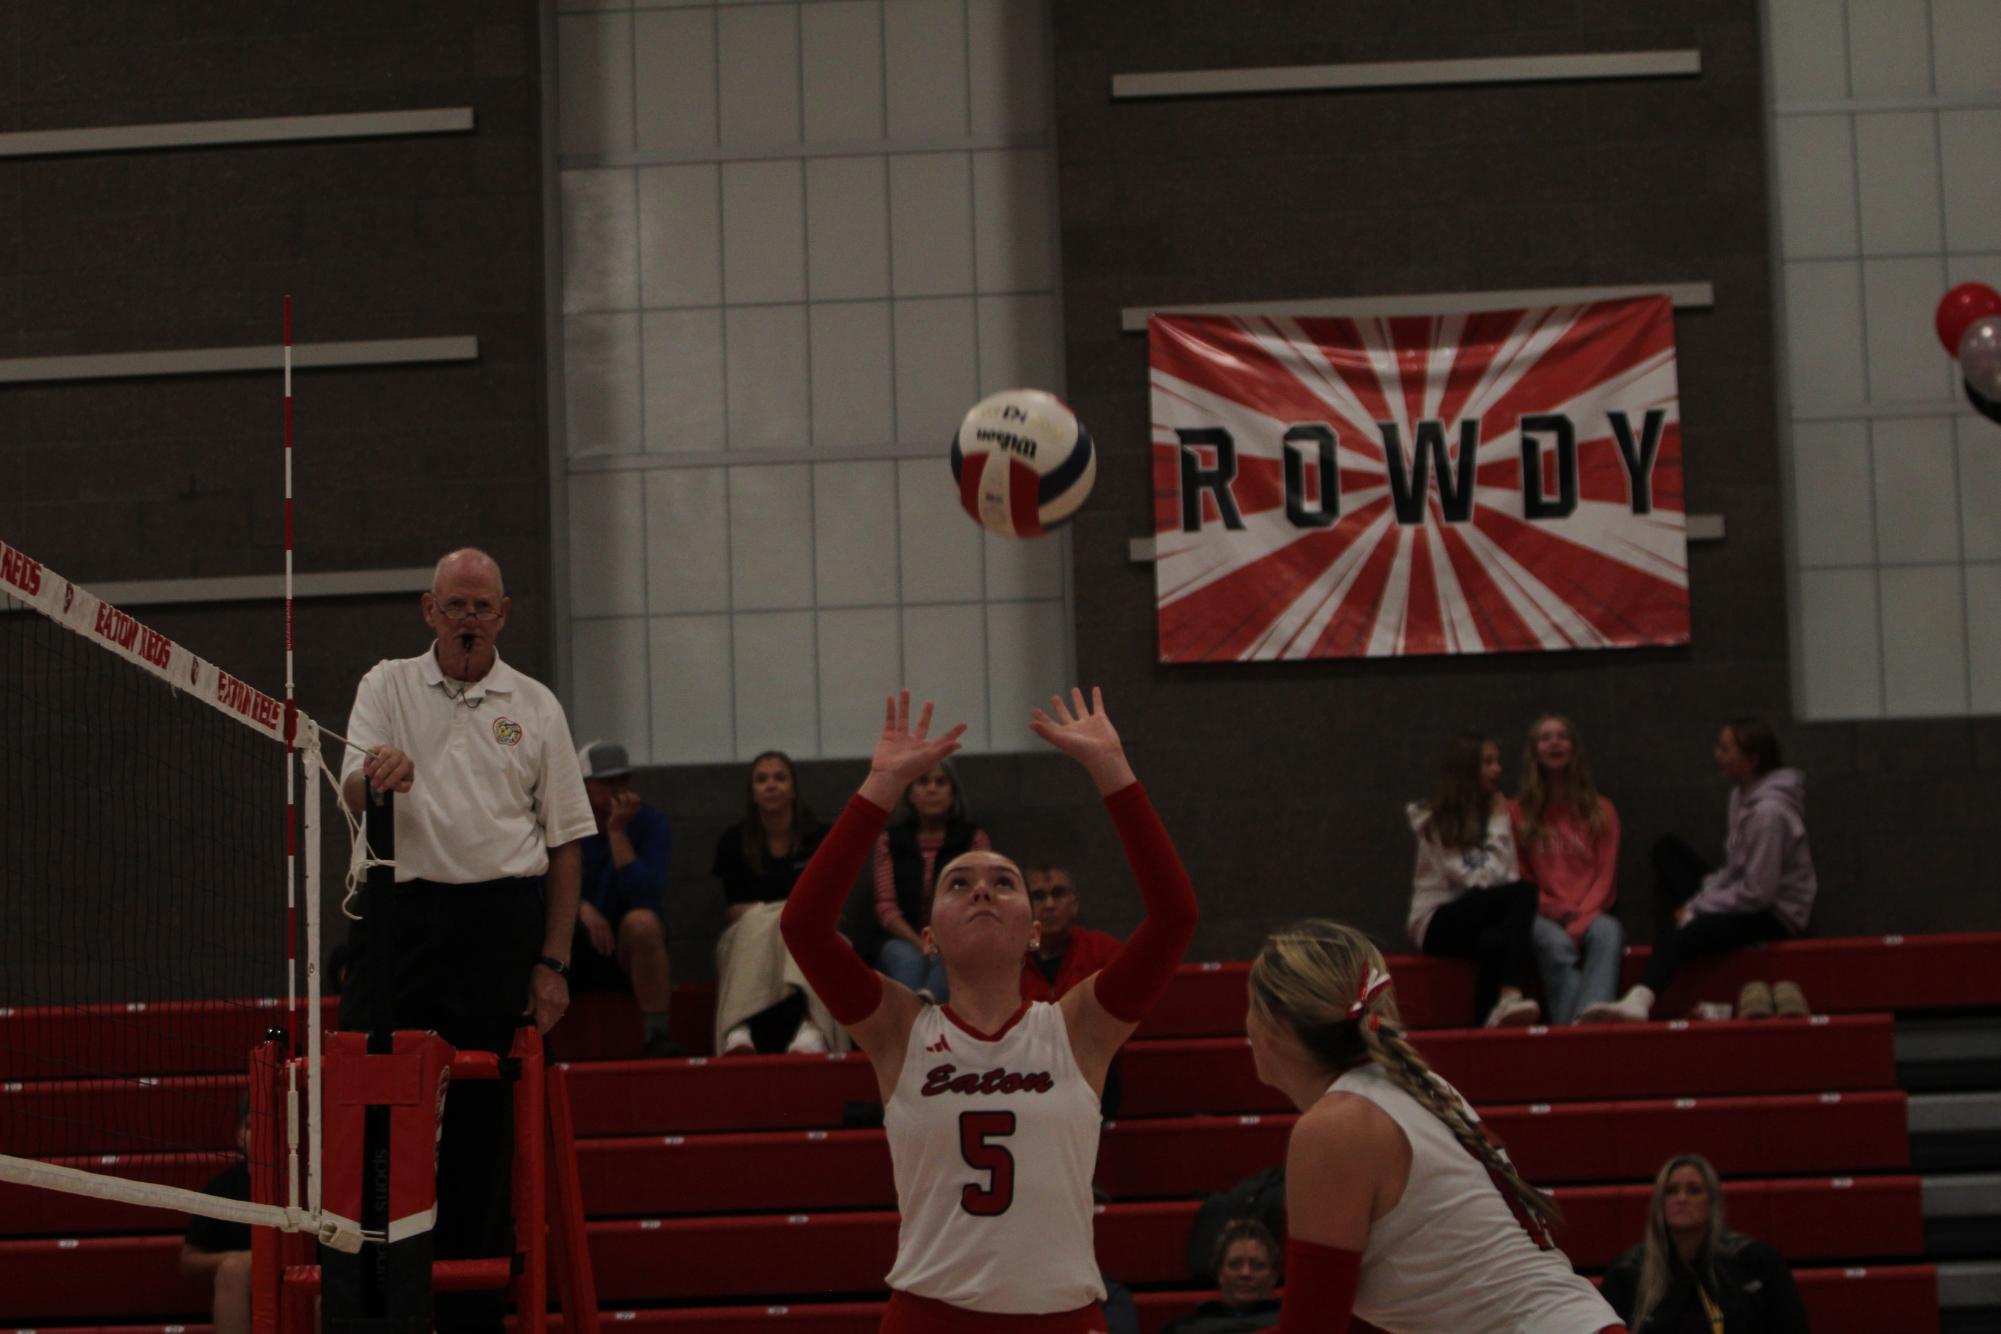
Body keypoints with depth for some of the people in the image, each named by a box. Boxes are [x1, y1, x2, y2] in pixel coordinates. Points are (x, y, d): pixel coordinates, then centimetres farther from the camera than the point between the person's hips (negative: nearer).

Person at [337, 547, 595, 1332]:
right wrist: (374, 778, -29)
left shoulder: (534, 707, 8)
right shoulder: (386, 687, 9)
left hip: (501, 916, 0)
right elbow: (350, 796, -4)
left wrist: (553, 963, 0)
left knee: (484, 1124, 3)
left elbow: (566, 841, 7)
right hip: (400, 910, 0)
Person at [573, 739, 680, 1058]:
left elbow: (647, 899, -23)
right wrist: (580, 907, -30)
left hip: (629, 952, -1)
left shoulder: (651, 824, -8)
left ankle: (656, 1035, -29)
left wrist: (618, 832, -24)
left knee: (642, 921, -35)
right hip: (573, 953, 1)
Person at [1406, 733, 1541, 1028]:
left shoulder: (1493, 811, 17)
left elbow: (1508, 875, 10)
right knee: (1523, 893, -32)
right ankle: (1508, 997, -44)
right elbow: (1476, 880, -12)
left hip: (1477, 921, 5)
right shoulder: (1434, 821, -2)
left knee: (1497, 943, -36)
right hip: (1437, 923, -5)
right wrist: (1499, 826, -5)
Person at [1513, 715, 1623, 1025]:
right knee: (1556, 944, -37)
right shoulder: (1519, 813, 13)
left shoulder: (1601, 811, 17)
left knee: (1607, 933, -35)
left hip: (1590, 915, 1)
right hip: (1543, 919, -1)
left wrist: (1580, 920, -11)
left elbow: (1606, 875, 6)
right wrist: (1555, 910, -10)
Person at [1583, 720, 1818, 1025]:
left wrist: (1697, 907, -16)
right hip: (1750, 898, 11)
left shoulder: (1768, 812, -23)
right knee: (1666, 850, 15)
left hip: (1775, 914, -11)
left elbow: (1757, 893, -25)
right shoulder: (1744, 794, 6)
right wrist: (1697, 902, -2)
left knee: (1676, 939, -30)